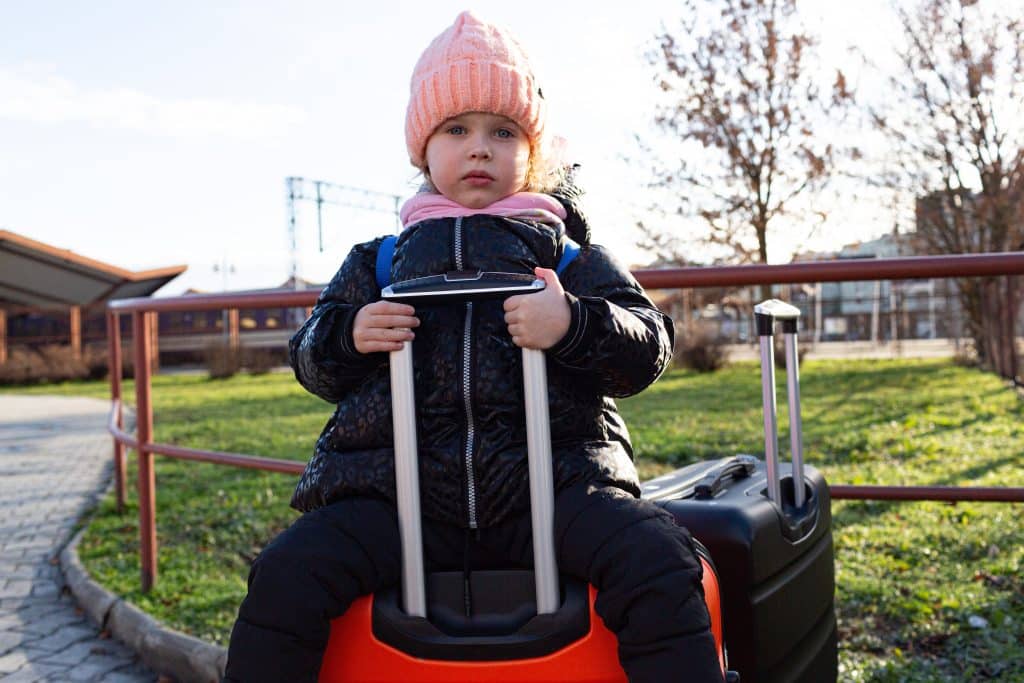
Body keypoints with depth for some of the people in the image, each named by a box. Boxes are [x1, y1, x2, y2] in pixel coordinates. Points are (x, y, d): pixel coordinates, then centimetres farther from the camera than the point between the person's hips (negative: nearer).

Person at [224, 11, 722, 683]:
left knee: (660, 566, -24)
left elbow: (649, 347, 3)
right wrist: (350, 336, -7)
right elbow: (312, 361, 16)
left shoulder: (572, 256, 12)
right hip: (398, 493, 2)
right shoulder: (377, 262, 17)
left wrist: (575, 325, -18)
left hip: (548, 481, -1)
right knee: (286, 576, -18)